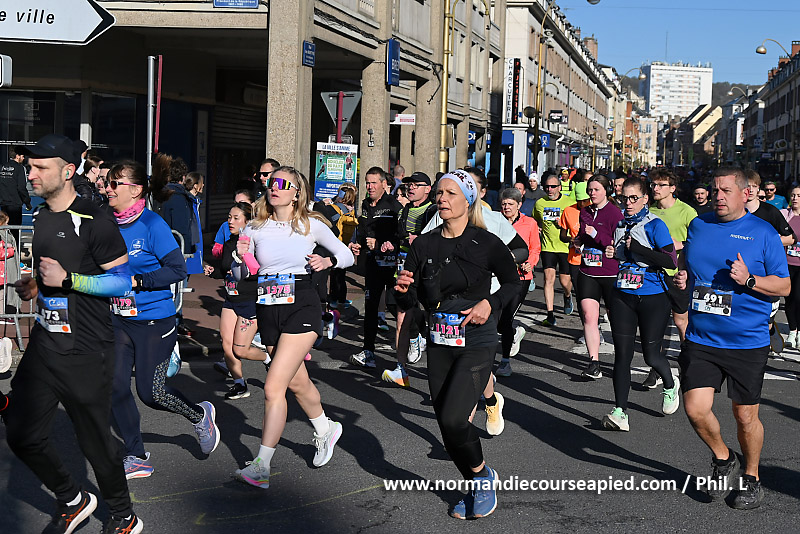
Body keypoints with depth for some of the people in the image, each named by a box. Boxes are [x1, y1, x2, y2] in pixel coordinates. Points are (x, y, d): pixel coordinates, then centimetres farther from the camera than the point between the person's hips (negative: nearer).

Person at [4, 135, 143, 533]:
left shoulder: (94, 222, -14)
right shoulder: (38, 217, 11)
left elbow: (123, 281, -14)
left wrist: (68, 280, -22)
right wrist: (32, 286, 8)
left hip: (85, 351, -7)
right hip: (45, 343, 8)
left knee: (96, 441, 4)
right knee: (23, 436, 9)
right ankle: (72, 500, 31)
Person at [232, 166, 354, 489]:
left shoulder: (311, 226, -2)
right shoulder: (255, 228, 5)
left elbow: (346, 255, 10)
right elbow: (240, 276, 10)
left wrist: (328, 262, -10)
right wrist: (241, 259, -11)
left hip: (302, 308, -5)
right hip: (268, 311, 5)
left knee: (273, 388, -14)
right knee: (297, 382, 20)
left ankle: (261, 466, -9)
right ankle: (325, 429, 47)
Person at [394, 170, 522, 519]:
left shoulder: (486, 243, -8)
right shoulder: (424, 245, 2)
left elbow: (512, 282, 6)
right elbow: (410, 301, 2)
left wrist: (490, 304, -11)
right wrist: (403, 289, -19)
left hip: (476, 341, -5)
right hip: (439, 343, 5)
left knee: (452, 418, -18)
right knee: (447, 425, 8)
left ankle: (481, 475, 10)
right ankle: (477, 488, 30)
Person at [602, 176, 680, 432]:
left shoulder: (655, 225, -10)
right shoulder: (621, 224, 9)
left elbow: (671, 261, -19)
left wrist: (638, 249, -22)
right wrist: (612, 254, 3)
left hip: (652, 299, -5)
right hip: (623, 297, 5)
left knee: (651, 355, 3)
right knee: (622, 354, -3)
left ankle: (670, 386, 37)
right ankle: (620, 412, -3)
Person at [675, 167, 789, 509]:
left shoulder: (763, 233, -3)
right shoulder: (698, 226, 9)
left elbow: (784, 286, -2)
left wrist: (749, 280, -18)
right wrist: (682, 279, 1)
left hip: (747, 342, -3)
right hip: (701, 339, 3)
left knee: (745, 417, 5)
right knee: (696, 408, -6)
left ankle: (751, 478, 29)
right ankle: (723, 460, 23)